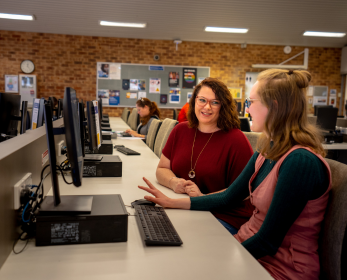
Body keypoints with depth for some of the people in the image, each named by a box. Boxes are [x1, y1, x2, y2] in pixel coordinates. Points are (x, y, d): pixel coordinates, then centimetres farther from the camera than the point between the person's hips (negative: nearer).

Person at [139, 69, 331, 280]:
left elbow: (267, 242, -22)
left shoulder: (300, 162, -25)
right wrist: (172, 203, 6)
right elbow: (229, 197, 9)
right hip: (250, 243, 7)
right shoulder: (267, 152, 3)